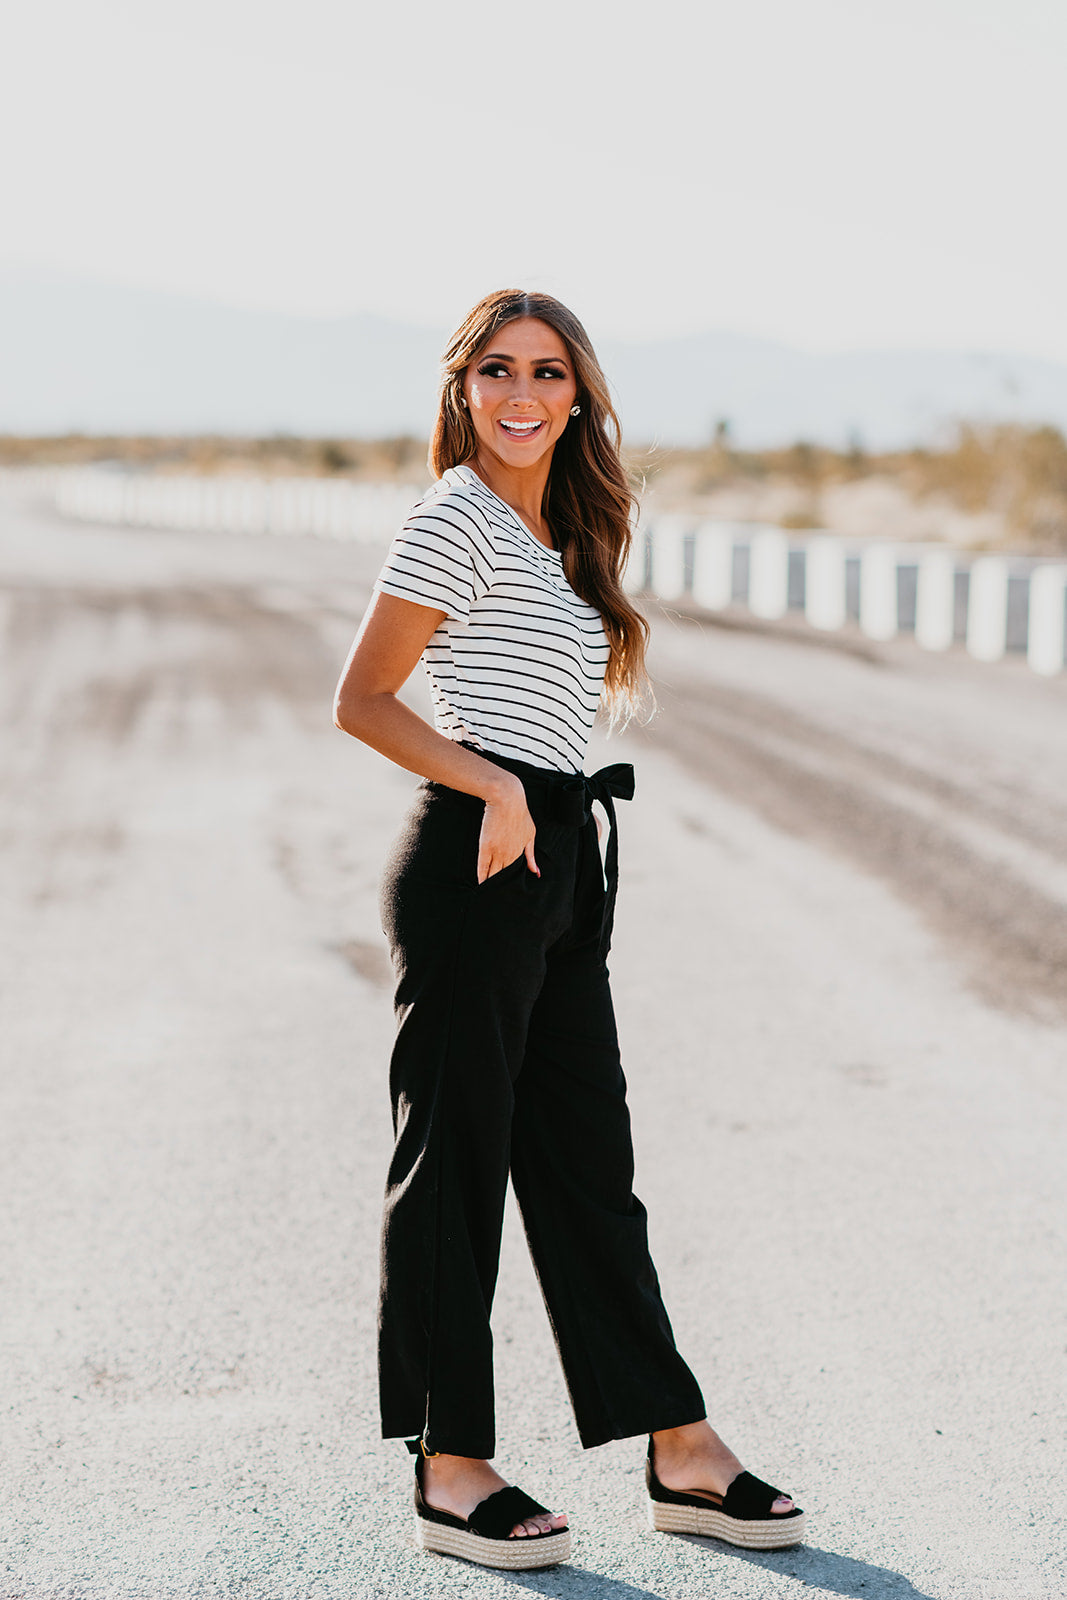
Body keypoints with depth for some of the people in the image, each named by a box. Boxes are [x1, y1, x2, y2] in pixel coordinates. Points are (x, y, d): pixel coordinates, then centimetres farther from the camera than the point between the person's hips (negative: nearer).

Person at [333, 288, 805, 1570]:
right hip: (473, 867, -8)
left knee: (589, 1165, 11)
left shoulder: (562, 538, 17)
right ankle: (450, 1472, 10)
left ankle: (679, 1457, 18)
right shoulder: (456, 522, -8)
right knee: (454, 1159, 0)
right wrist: (493, 789, -20)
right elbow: (360, 703, -12)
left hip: (560, 862, 8)